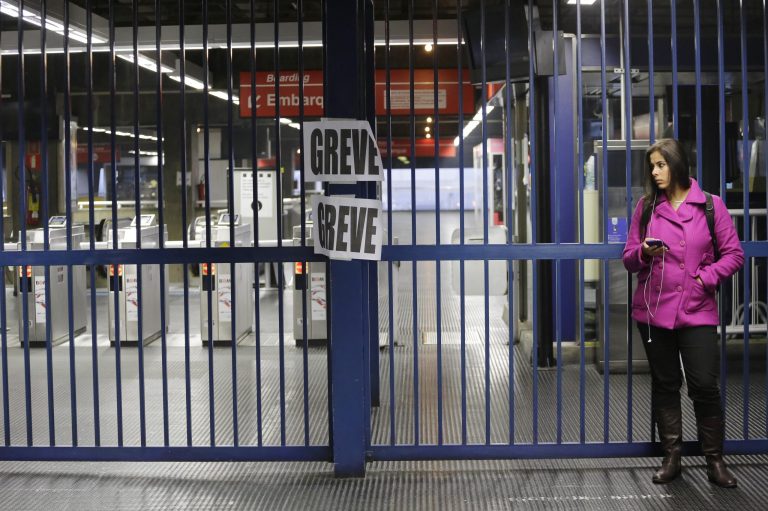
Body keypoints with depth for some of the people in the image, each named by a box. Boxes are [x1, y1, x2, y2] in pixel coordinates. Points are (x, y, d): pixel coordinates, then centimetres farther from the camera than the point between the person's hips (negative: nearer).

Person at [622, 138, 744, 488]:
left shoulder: (710, 205, 2)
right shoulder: (646, 207, 8)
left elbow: (734, 255, 3)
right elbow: (629, 260, 9)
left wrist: (706, 277, -11)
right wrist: (644, 252, -12)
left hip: (697, 312, -2)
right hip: (653, 311, 2)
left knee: (705, 386, -4)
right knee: (664, 385, 9)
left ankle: (715, 461, 11)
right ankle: (671, 458, 19)